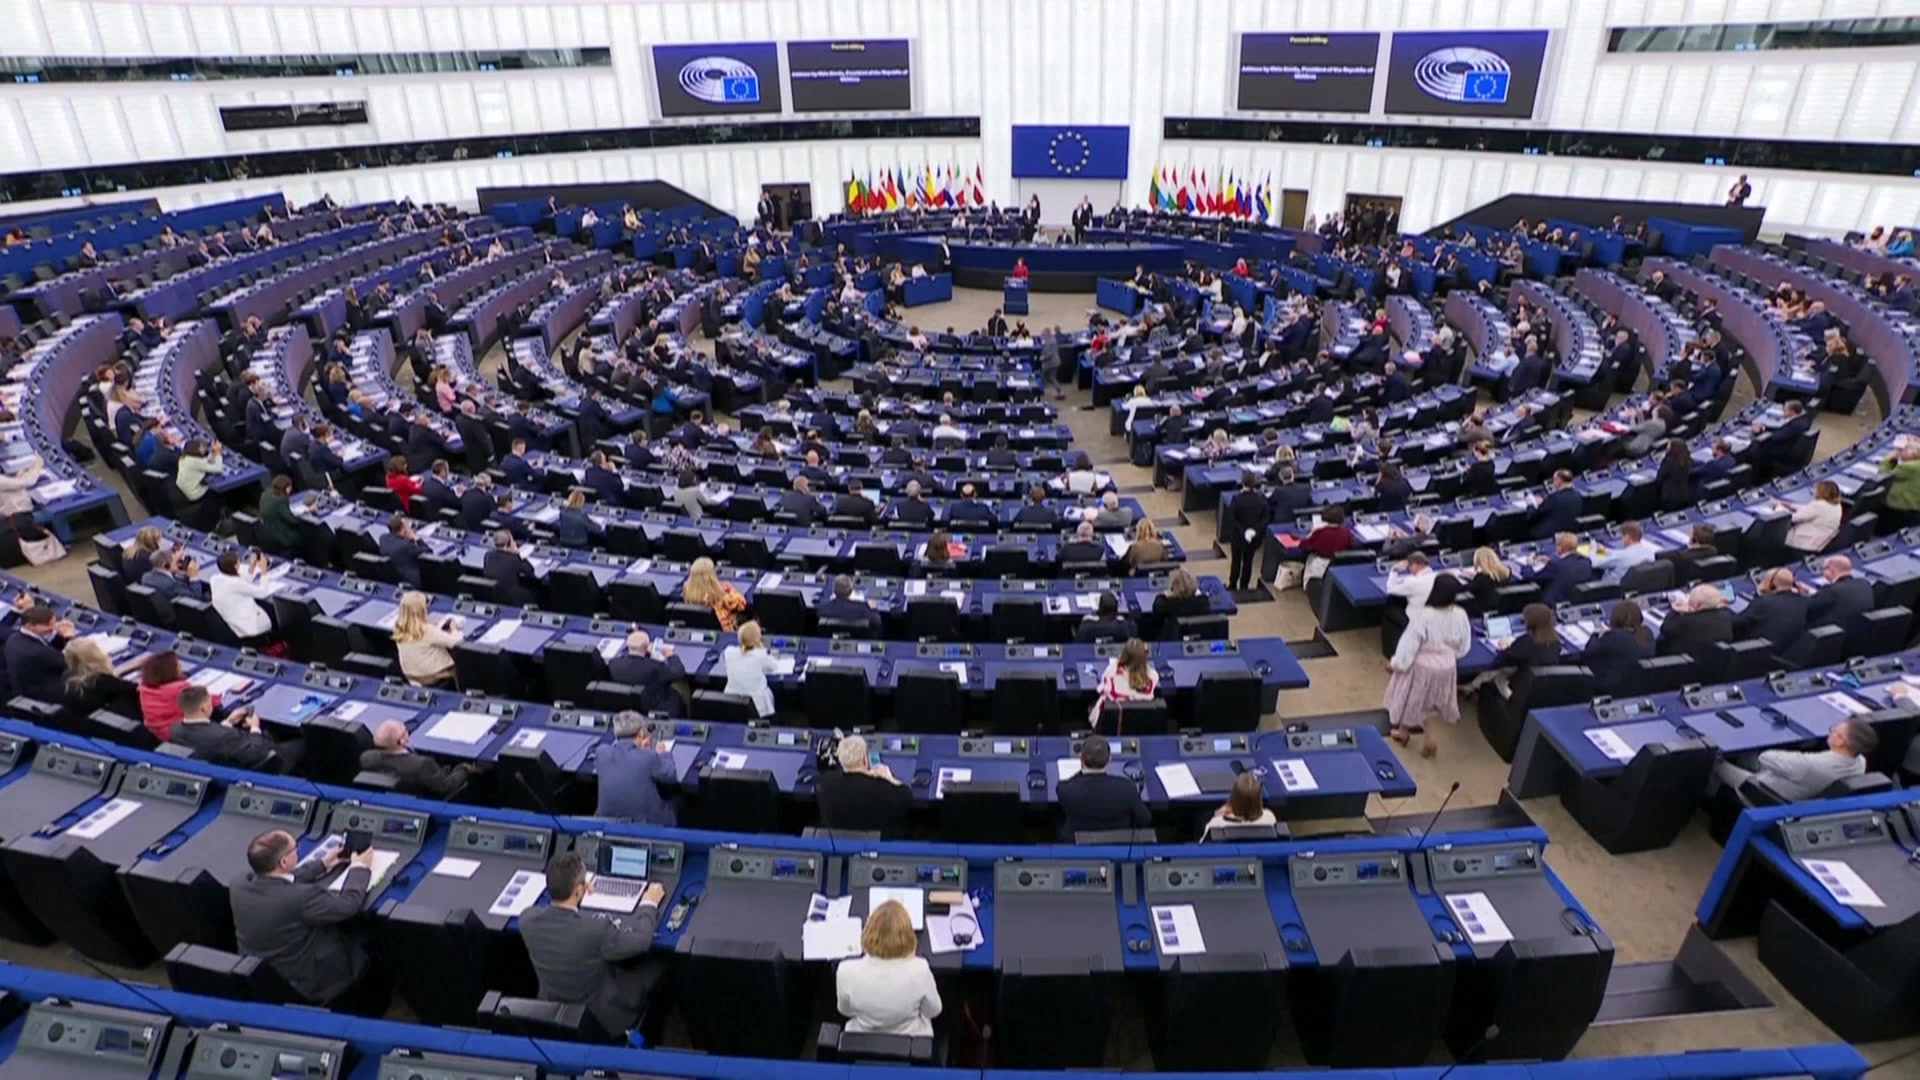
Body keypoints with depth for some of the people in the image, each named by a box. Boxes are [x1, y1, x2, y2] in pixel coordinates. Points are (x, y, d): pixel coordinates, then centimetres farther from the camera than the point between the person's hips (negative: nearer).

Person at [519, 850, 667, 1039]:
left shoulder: (528, 918, -20)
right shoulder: (597, 928, -35)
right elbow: (641, 940, -15)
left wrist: (575, 895, 20)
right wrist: (649, 904, 1)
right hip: (599, 1018, -5)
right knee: (656, 966, 14)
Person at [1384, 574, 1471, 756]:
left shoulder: (1423, 615, -32)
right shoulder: (1460, 615, -17)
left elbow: (1409, 642, -22)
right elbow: (1463, 647, -2)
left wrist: (1395, 663, -6)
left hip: (1422, 666, -4)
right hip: (1447, 666, 4)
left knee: (1414, 700, 19)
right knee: (1434, 701, 25)